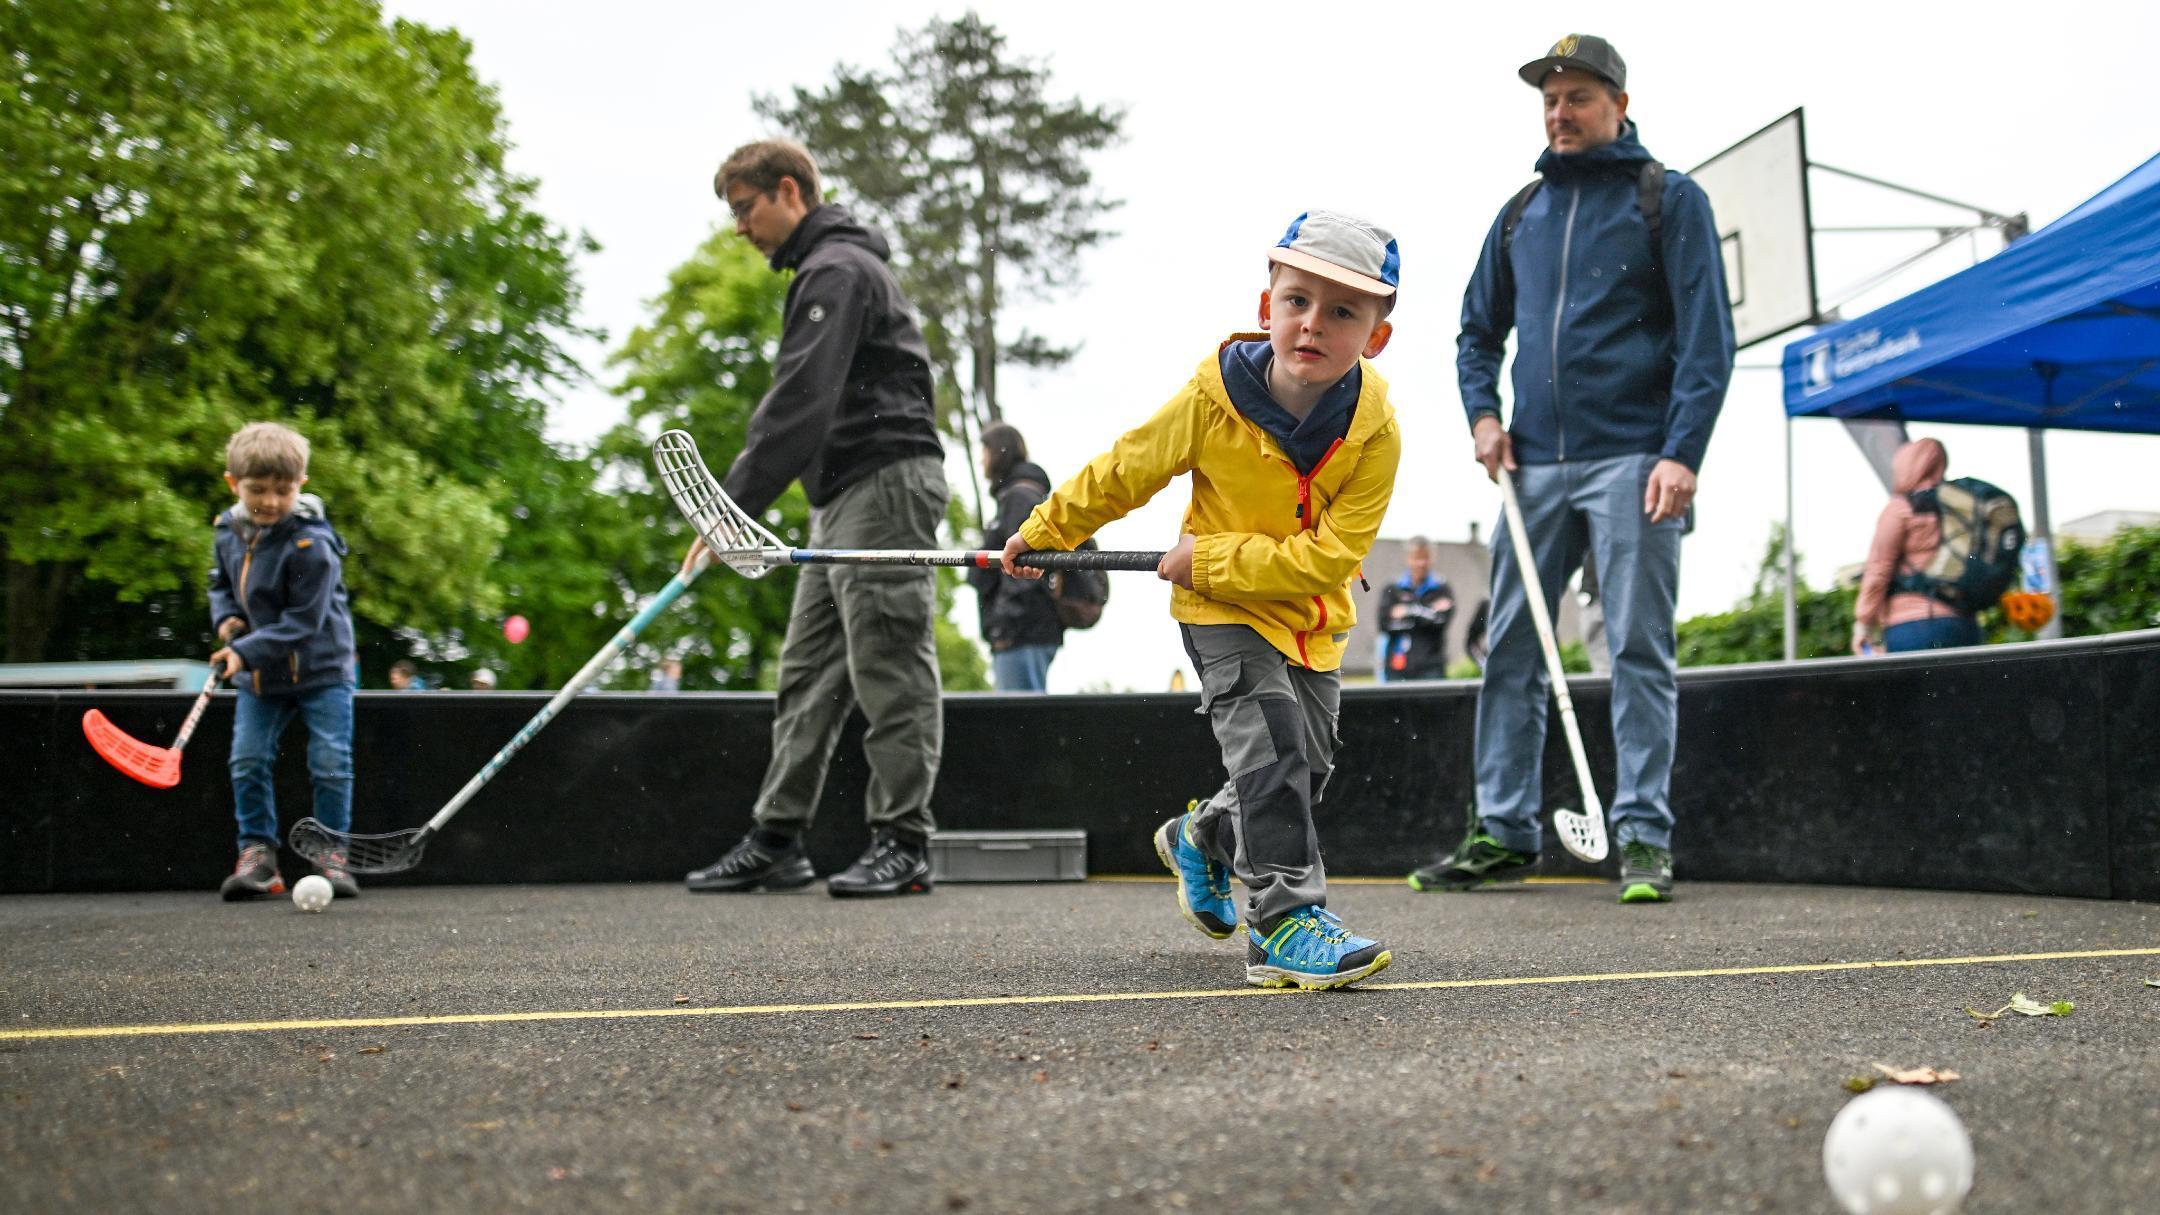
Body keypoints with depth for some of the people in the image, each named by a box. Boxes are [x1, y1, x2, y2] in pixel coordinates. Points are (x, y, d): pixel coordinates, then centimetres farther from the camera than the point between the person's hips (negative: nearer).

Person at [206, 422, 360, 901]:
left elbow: (303, 621, -23)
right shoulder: (228, 532, 1)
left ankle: (332, 853, 4)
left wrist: (247, 652, -29)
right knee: (248, 761, 0)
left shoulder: (310, 544, -22)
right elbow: (220, 582, 20)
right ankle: (257, 852, 7)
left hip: (320, 668, -6)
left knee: (331, 763, -7)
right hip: (259, 677, 6)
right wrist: (226, 617, -2)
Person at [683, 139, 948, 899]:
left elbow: (799, 402, -21)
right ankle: (778, 840, 11)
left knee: (889, 668, -8)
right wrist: (737, 505, 19)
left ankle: (903, 843, -4)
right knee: (809, 671, 8)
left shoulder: (838, 269, -10)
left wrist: (734, 504, -24)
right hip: (845, 495, 11)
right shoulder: (825, 269, 24)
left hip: (885, 482, -11)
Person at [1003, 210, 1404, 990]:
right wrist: (1046, 533, 5)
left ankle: (1202, 840, 41)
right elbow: (1125, 471, -4)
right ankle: (1284, 919, -13)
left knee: (1306, 767, 12)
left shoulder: (1374, 431, -19)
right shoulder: (1213, 397, -20)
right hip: (1221, 613, -3)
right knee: (1271, 746, -19)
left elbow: (1331, 556, -23)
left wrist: (1212, 559, -25)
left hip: (1312, 618, 4)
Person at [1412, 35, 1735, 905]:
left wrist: (1682, 454, -14)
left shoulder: (1669, 200, 3)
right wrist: (1482, 412, 7)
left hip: (1631, 462, -5)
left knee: (1639, 652, -3)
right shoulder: (1521, 213, 17)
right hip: (1533, 465, 5)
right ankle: (1503, 832, 11)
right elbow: (1480, 330, 26)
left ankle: (1644, 837, 1)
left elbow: (1706, 337, -4)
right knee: (1510, 651, 4)